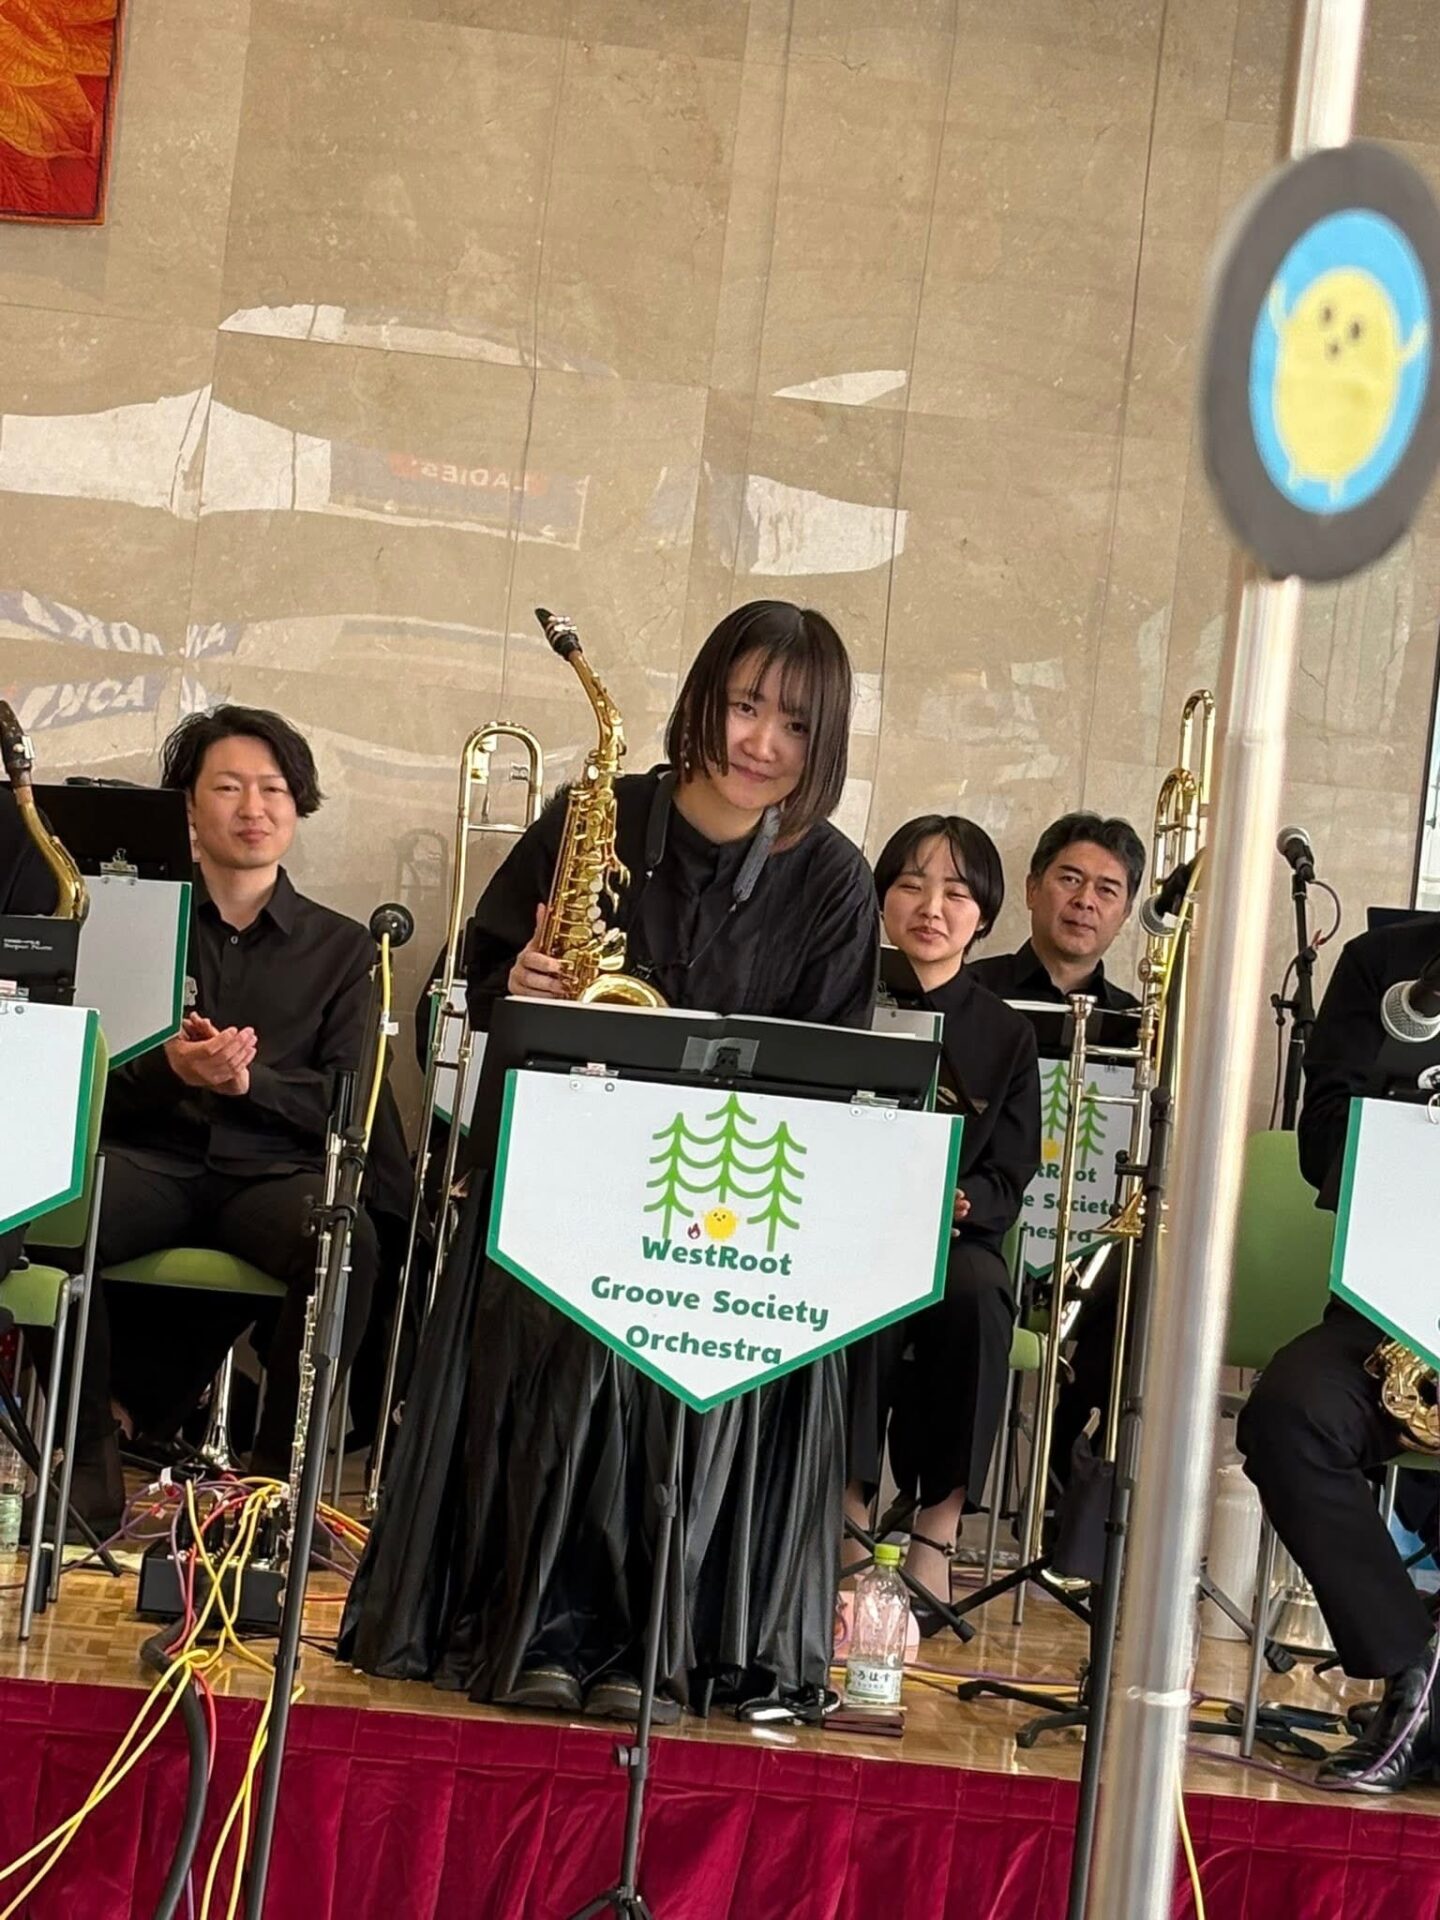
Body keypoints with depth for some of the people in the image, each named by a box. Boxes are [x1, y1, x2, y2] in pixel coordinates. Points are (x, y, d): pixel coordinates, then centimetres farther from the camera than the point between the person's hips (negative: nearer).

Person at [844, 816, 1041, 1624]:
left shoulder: (1006, 1035, 10)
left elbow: (1006, 1185, 5)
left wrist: (947, 1201, -18)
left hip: (957, 1237, 1)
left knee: (976, 1292, -34)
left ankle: (940, 1521, -27)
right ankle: (852, 1506, -27)